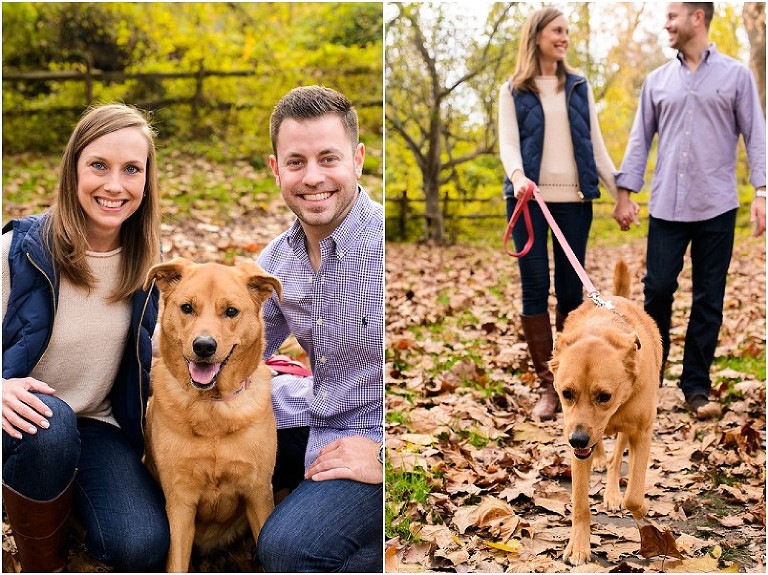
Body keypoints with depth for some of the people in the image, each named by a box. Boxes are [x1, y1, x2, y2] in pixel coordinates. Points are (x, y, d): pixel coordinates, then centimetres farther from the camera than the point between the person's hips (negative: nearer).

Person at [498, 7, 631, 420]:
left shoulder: (579, 86, 14)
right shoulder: (513, 90, 7)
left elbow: (595, 145, 13)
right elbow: (508, 142, -4)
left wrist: (618, 191, 6)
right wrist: (517, 175, -25)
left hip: (574, 198, 2)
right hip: (529, 197, -2)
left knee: (571, 289, 3)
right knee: (535, 288, -3)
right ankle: (546, 386, 4)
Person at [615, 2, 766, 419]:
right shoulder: (657, 80, 11)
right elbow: (640, 138, 11)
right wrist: (625, 191, 4)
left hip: (716, 208, -1)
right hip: (666, 207, 2)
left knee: (708, 301, 4)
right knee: (657, 290, 0)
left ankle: (696, 387, 12)